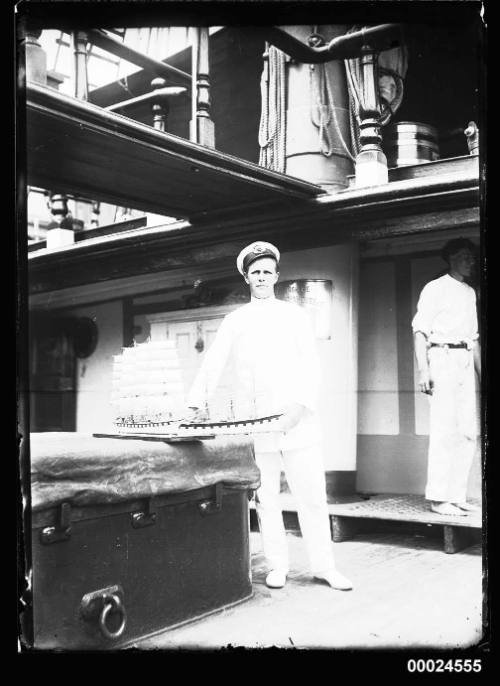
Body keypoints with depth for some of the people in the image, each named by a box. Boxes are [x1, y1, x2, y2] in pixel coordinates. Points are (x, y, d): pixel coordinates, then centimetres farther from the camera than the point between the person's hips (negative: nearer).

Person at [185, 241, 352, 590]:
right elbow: (212, 364, 5)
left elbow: (311, 365, 3)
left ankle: (324, 566, 12)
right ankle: (277, 566, 17)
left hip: (297, 421, 0)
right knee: (266, 498, 5)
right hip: (256, 426, 0)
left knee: (312, 495, 1)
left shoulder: (295, 315, 11)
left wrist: (300, 405, -12)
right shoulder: (235, 320, 11)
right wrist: (197, 402, -9)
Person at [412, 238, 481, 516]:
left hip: (466, 362, 7)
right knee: (445, 430, -9)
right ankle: (438, 498, -4)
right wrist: (423, 369, -16)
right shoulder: (435, 289, 0)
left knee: (468, 432, 4)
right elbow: (420, 331, -7)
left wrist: (481, 372, 19)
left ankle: (457, 495, 12)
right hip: (442, 358, -7)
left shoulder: (470, 293, 20)